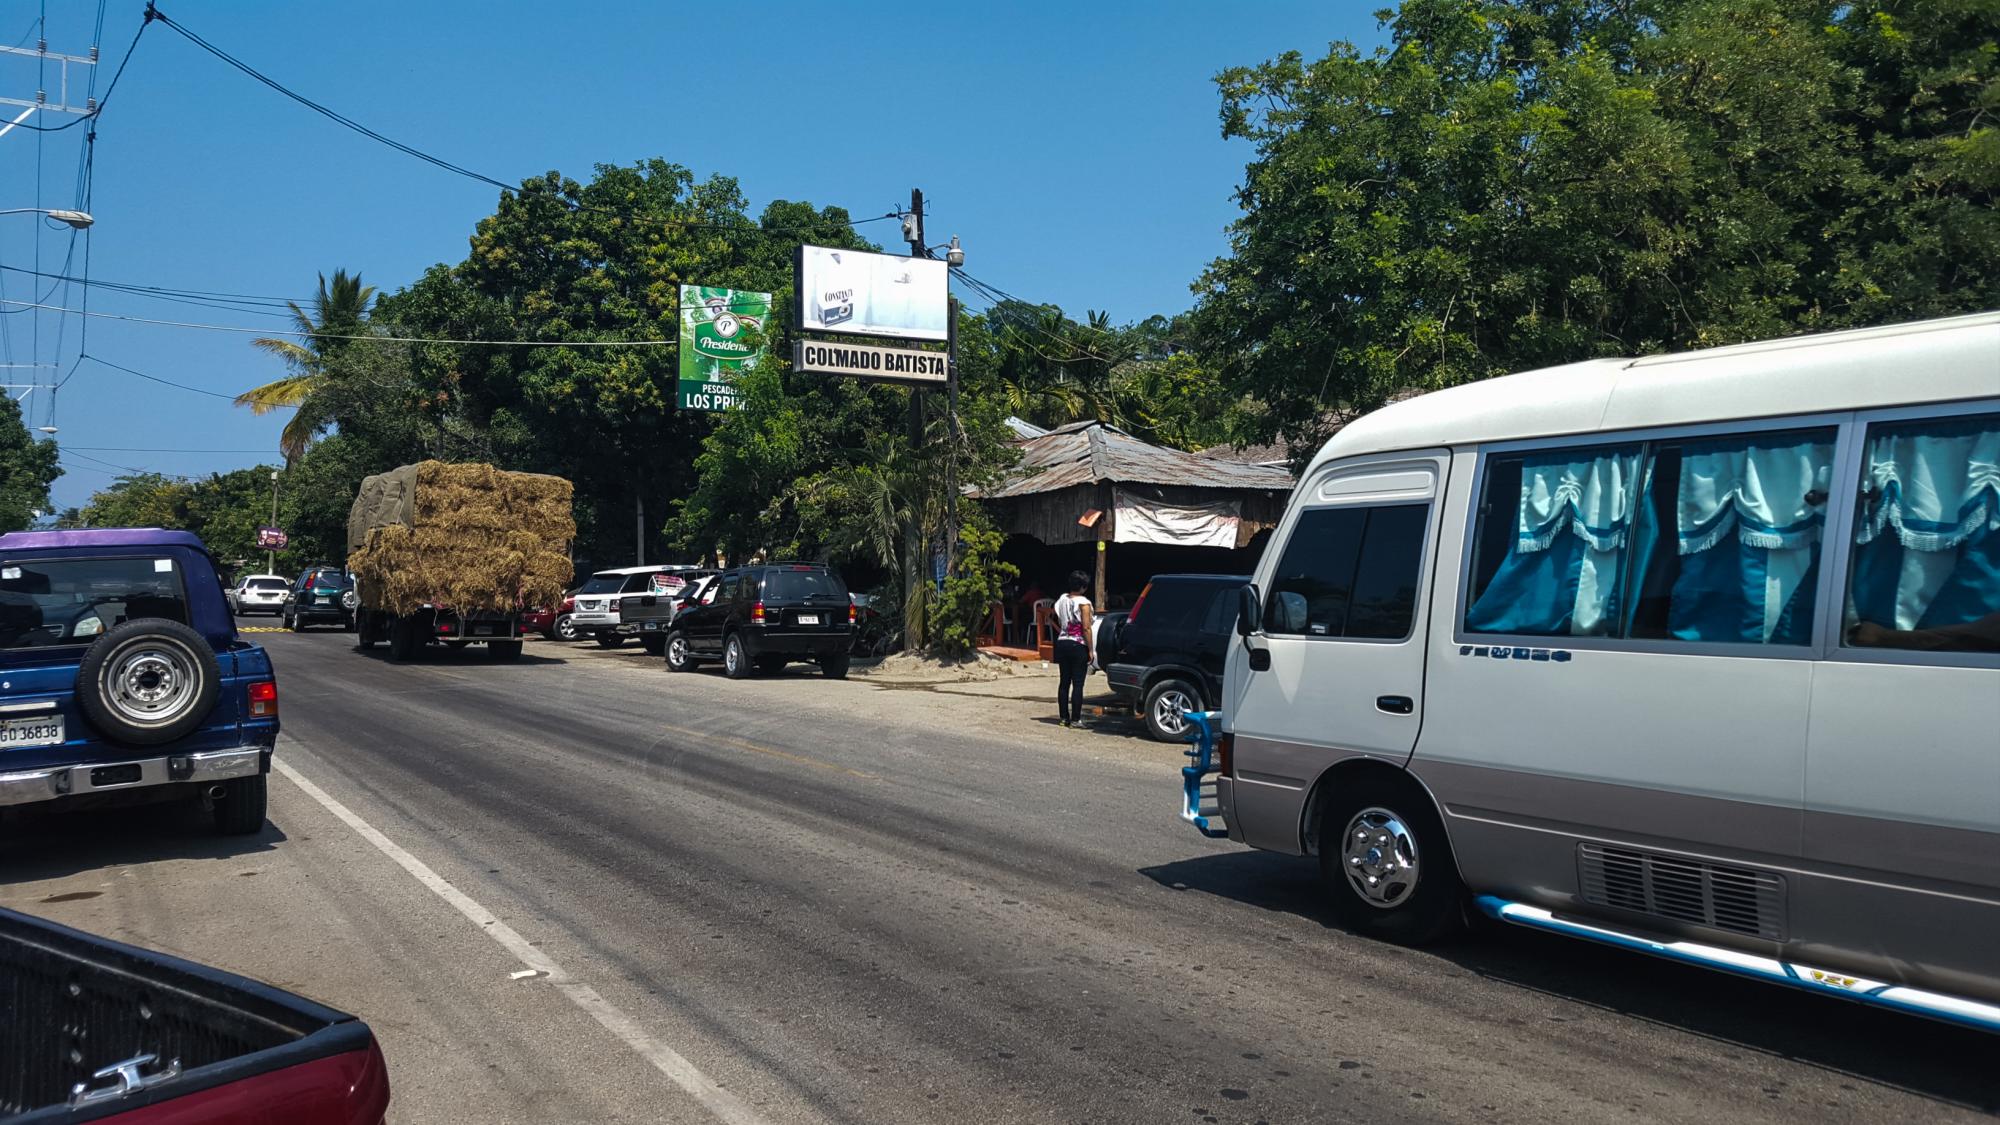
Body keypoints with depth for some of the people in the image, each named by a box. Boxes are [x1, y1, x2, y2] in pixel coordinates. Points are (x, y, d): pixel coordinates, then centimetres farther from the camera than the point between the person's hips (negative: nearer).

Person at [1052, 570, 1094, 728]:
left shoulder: (1062, 600, 7)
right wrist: (1090, 650, -9)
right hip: (1078, 646, -6)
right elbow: (1086, 628, -13)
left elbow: (1057, 624, 9)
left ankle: (1064, 717, 14)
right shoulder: (1083, 603, -12)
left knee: (1064, 682, 10)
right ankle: (1075, 719, -2)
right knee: (1078, 684, -2)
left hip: (1062, 644, 6)